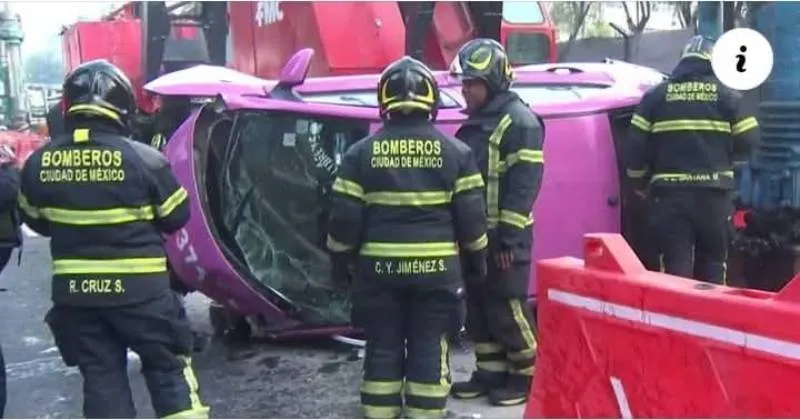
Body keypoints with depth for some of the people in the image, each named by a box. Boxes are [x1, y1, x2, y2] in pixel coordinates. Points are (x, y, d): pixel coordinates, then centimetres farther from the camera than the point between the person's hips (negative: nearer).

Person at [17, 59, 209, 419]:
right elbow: (177, 216, -3)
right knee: (168, 368, 12)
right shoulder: (144, 159, -15)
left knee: (100, 376, 14)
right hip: (140, 288, -3)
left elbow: (36, 221, 10)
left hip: (75, 291, 3)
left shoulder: (38, 163, -5)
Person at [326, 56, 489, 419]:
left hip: (379, 266, 0)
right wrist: (476, 258, 13)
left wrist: (340, 261, 9)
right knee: (429, 349, 8)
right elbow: (471, 215, -1)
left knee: (382, 347, 10)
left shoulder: (361, 153, -3)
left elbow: (345, 216, -3)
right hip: (436, 267, 0)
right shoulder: (455, 152, -2)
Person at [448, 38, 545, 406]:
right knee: (477, 306, 13)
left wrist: (509, 238, -20)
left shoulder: (519, 122, -13)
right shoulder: (475, 123, 16)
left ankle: (527, 374, 11)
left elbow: (523, 184, -18)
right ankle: (490, 372, 24)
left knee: (507, 309, -3)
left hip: (504, 236, -9)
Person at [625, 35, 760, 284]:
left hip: (670, 193, 0)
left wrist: (641, 184, 14)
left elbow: (636, 145, 2)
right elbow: (748, 140, 3)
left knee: (676, 266, 2)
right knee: (712, 265, 15)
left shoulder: (656, 95, 5)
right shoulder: (727, 95, 5)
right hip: (714, 193, 1)